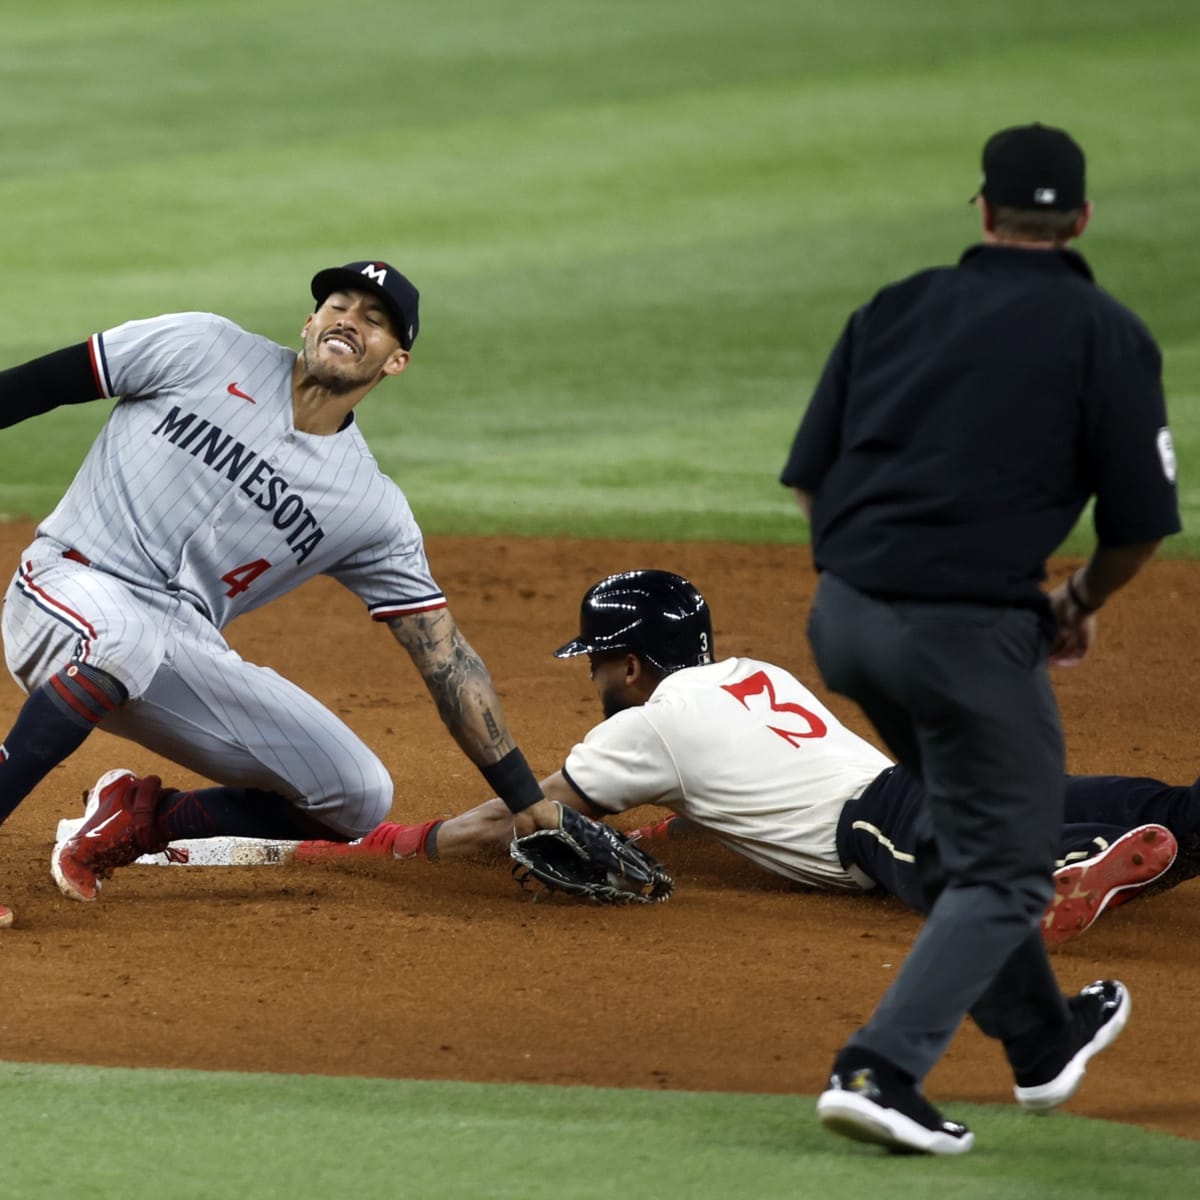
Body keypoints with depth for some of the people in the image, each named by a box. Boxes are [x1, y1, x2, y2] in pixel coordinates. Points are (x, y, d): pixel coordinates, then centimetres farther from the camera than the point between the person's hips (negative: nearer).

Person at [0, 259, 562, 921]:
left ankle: (140, 819, 8)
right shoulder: (201, 349, -2)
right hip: (67, 587, -4)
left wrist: (528, 803, -1)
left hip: (183, 653, 4)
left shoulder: (372, 509, 3)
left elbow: (444, 656, 3)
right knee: (126, 637, -41)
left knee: (359, 797, -7)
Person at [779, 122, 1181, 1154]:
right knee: (1005, 868, 6)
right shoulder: (1105, 334, -1)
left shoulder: (895, 307, 12)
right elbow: (1139, 527, -3)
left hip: (841, 617, 6)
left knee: (970, 817, 27)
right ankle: (880, 1070, -11)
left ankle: (1039, 1038, 41)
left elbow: (810, 481, 10)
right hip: (968, 631, -6)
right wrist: (1079, 605, 17)